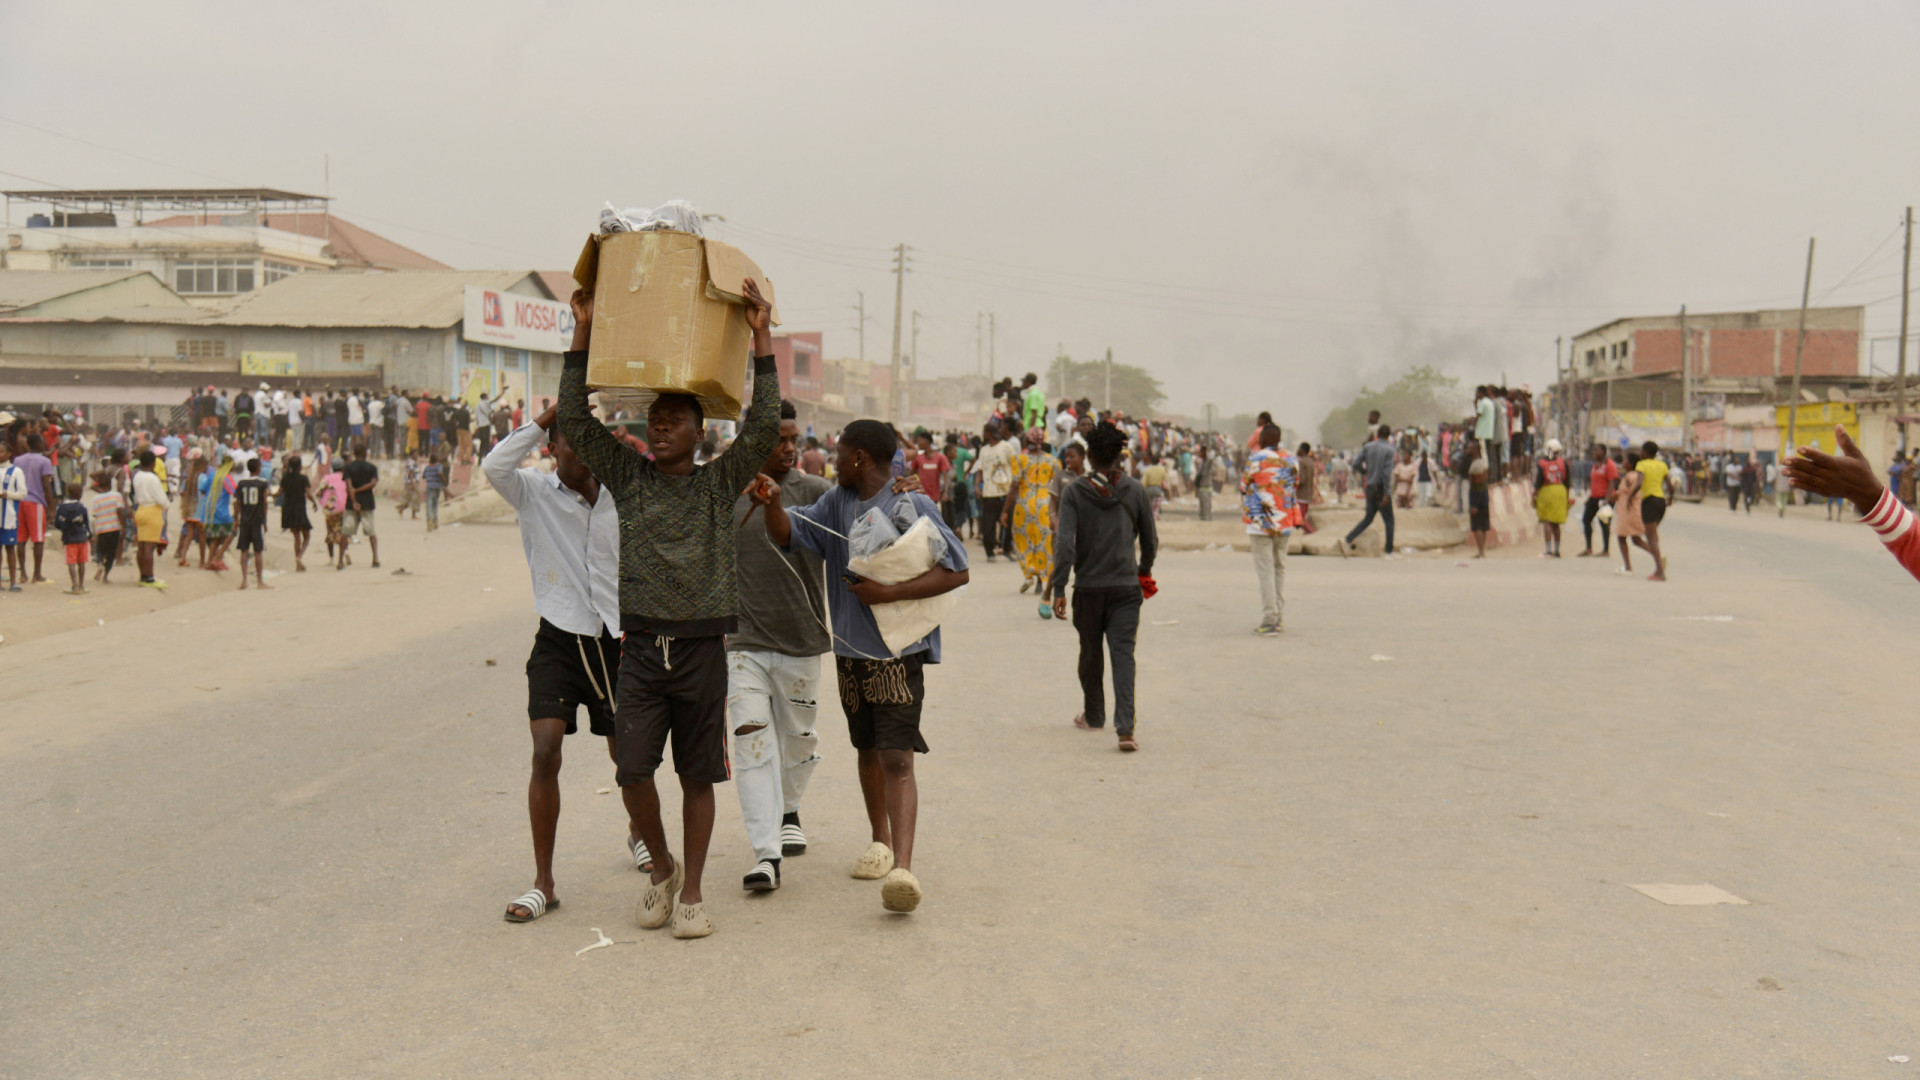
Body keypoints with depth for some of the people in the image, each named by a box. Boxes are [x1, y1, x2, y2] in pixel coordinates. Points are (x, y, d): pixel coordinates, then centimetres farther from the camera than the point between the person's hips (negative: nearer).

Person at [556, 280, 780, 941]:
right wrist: (583, 333, -3)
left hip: (702, 647, -1)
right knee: (633, 769, -7)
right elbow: (576, 420, 1)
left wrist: (761, 341, -12)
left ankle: (691, 892, 16)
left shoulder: (720, 482, 4)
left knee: (697, 776, 5)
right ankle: (662, 868, 18)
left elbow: (764, 427, -9)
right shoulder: (627, 475, 8)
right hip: (641, 645, 1)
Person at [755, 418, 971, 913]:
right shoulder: (836, 503, 10)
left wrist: (888, 592, -20)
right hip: (851, 649, 7)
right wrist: (773, 504, -15)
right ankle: (880, 842, 37)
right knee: (867, 750, 19)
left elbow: (957, 572, -13)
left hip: (898, 651, -7)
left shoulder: (913, 506, -10)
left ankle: (902, 868, -24)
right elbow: (786, 536, 7)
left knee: (897, 758, -16)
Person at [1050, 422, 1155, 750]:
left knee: (1090, 653, 17)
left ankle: (1093, 716, 33)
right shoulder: (1134, 490, 0)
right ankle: (1125, 727, -18)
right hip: (1126, 586, 0)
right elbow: (1150, 540, 9)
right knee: (1123, 654, -4)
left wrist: (1058, 588, -12)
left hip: (1088, 586, 0)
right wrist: (1144, 571, 28)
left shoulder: (1075, 490, -5)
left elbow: (1065, 541, -13)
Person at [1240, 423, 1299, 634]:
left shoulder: (1256, 460, -10)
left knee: (1265, 571, -4)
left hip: (1261, 523, -5)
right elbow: (1295, 489, 12)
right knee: (1280, 569, 14)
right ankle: (1281, 620, 15)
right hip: (1285, 524, 5)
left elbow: (1244, 487, -1)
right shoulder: (1291, 460, 6)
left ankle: (1269, 620, -7)